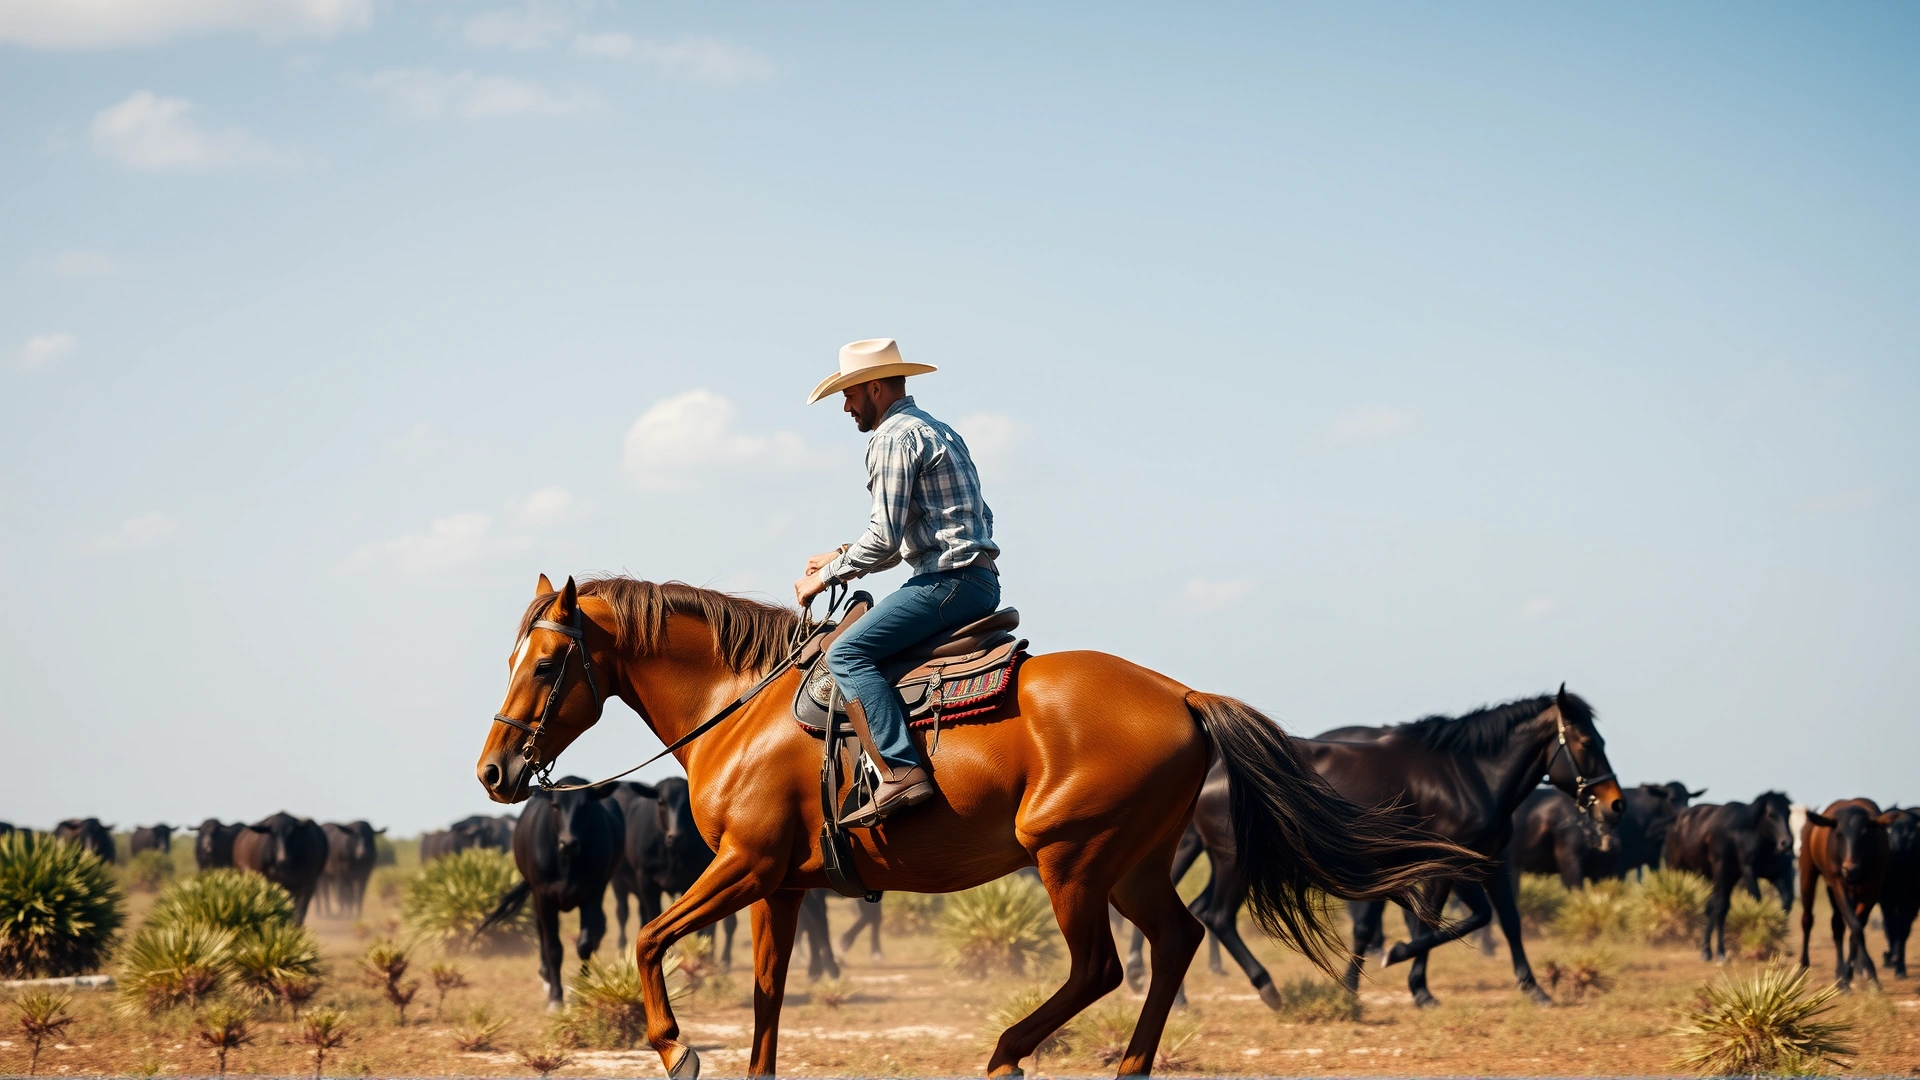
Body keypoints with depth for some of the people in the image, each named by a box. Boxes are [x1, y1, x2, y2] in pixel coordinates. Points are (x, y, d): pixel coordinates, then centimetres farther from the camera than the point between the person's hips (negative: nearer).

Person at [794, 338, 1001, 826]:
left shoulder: (894, 437, -8)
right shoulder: (939, 432, 24)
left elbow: (885, 536, -15)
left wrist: (828, 574, -3)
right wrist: (844, 561, 22)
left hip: (949, 580, -11)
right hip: (979, 581, 11)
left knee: (848, 653, -19)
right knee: (862, 648, 24)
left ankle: (902, 772, -32)